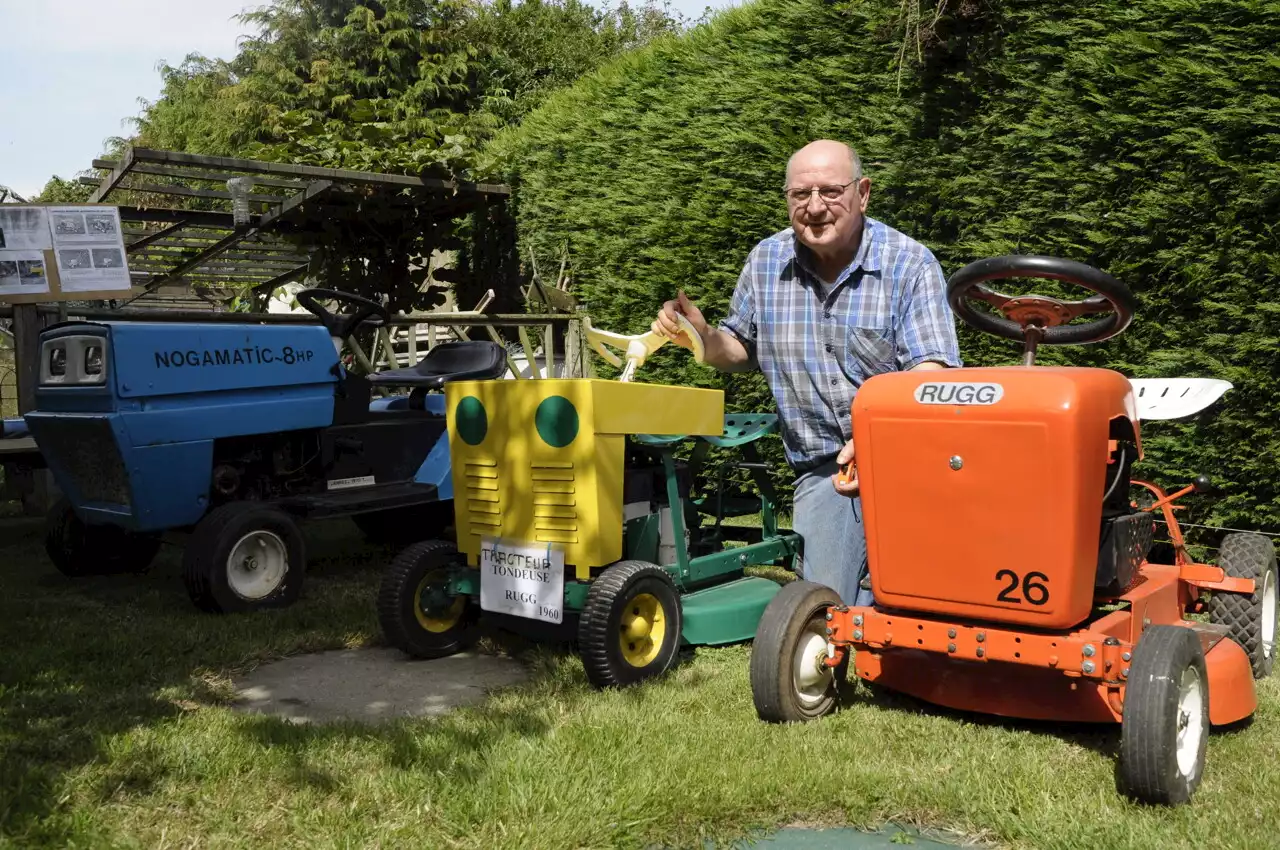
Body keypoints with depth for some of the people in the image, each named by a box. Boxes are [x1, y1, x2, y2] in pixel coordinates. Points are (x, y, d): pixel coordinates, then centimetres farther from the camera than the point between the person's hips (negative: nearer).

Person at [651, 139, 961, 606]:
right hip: (824, 467, 1)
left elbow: (931, 375, -15)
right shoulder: (765, 262, 6)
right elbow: (742, 349, 21)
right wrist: (703, 339, -3)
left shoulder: (911, 265, -6)